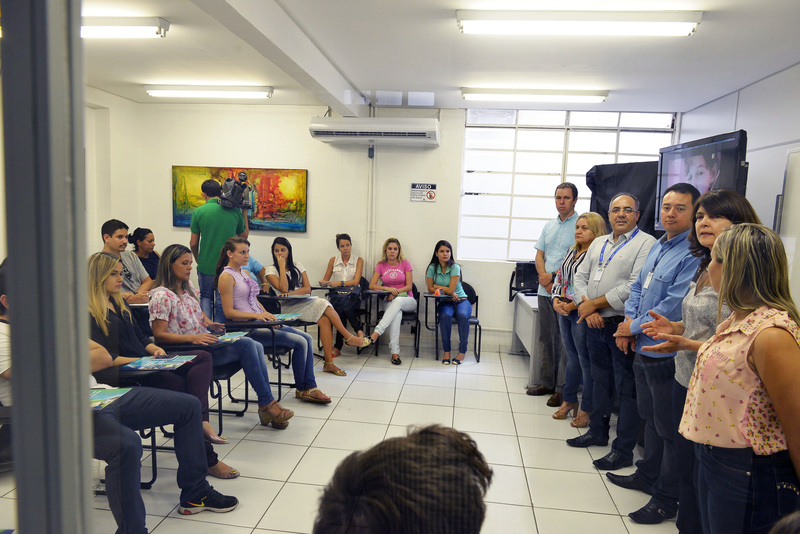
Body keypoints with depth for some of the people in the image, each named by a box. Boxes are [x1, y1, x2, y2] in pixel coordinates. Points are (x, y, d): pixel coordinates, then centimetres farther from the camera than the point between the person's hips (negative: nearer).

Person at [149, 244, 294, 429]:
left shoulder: (188, 286, 14)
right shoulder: (162, 296, -12)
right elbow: (159, 335, -16)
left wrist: (208, 322, 7)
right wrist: (193, 338, -25)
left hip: (203, 342, 8)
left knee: (256, 347, -12)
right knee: (246, 345, -23)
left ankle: (267, 405, -11)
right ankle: (267, 403, -14)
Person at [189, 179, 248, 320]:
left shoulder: (198, 212, -6)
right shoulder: (234, 211, -3)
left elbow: (193, 244, -1)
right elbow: (244, 236, 10)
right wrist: (244, 212, 15)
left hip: (206, 266, -1)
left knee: (205, 297, 16)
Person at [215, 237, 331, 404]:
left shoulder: (244, 272, 18)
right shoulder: (226, 276, -9)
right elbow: (229, 312, -15)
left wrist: (267, 315, 4)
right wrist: (256, 315, -22)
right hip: (247, 328, -9)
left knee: (307, 338, -3)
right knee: (300, 342, -16)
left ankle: (309, 387, -1)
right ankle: (301, 389, 3)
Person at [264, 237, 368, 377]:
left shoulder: (298, 267, 16)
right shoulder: (271, 270, 4)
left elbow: (308, 288, 5)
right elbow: (283, 289, -13)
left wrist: (292, 293, -12)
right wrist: (282, 266, -10)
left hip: (302, 302, 4)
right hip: (286, 307, -4)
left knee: (324, 319, -28)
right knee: (323, 304, -27)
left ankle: (329, 362, -27)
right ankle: (349, 337, -14)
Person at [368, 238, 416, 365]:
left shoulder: (405, 263, 6)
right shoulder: (381, 265, 10)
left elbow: (409, 286, 0)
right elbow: (371, 286, 1)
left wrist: (396, 291, -17)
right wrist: (387, 288, -16)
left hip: (407, 300, 0)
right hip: (389, 301, 0)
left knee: (397, 301, -39)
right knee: (397, 313, -37)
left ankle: (377, 332, -47)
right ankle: (395, 352, -42)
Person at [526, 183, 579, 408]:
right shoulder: (549, 226, 15)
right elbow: (539, 256, 13)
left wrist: (554, 276, -13)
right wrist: (545, 280, -3)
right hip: (545, 290, 7)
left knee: (565, 341, -3)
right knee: (546, 338, 13)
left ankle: (562, 389, 5)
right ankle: (547, 383, 24)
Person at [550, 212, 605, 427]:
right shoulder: (571, 252, 13)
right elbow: (559, 276, 16)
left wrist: (575, 304, -18)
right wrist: (556, 300, 1)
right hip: (564, 312, 8)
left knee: (586, 361, 1)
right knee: (572, 358, 18)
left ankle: (586, 409, 13)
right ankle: (569, 401, 30)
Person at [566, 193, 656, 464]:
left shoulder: (646, 243, -7)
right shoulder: (598, 243, 16)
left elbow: (635, 286, -18)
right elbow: (580, 276, 12)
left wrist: (594, 303, -12)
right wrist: (586, 308, -5)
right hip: (595, 324, 7)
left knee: (626, 388, 2)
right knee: (600, 379, 19)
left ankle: (623, 449, 12)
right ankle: (597, 432, 34)